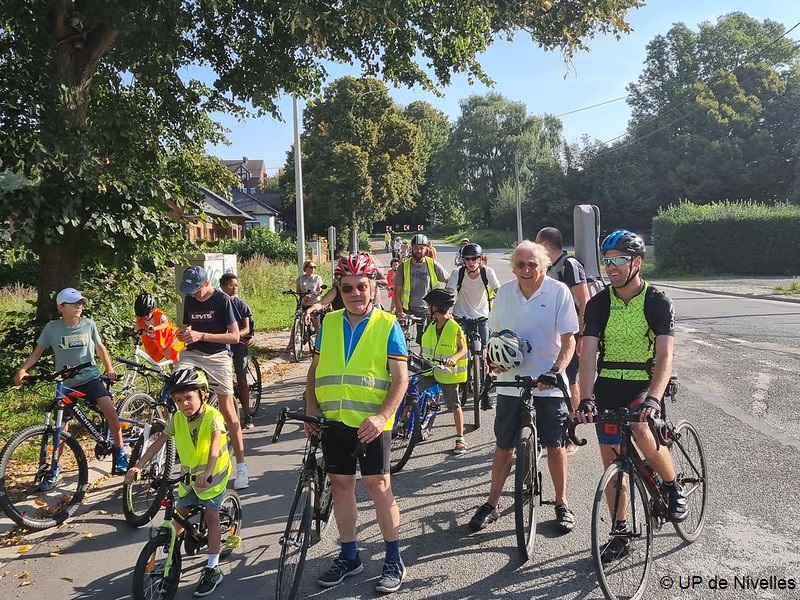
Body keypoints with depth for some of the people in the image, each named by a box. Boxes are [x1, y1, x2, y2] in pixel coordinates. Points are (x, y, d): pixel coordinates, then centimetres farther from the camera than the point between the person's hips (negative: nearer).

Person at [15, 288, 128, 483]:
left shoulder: (88, 324, -2)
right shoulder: (52, 328, -5)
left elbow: (100, 347, 11)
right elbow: (37, 351, -1)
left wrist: (109, 368, 2)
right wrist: (22, 370, -17)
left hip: (90, 378, -1)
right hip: (66, 384, 1)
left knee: (109, 410, -23)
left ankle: (120, 453, -9)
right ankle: (54, 469, 20)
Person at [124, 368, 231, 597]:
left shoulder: (213, 417, -27)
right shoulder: (177, 419, -10)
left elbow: (215, 446, -41)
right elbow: (158, 442, -9)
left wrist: (206, 473, -55)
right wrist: (138, 467, -19)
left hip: (212, 475, -5)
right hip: (188, 474, 5)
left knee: (211, 516, -4)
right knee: (179, 514, 10)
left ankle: (213, 568, 3)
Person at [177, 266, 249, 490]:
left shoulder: (222, 299, -9)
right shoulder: (189, 300, 6)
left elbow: (234, 336, -12)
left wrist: (201, 336, -20)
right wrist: (184, 334, -5)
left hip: (217, 356, -4)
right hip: (193, 354, 4)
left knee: (227, 409, -3)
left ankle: (241, 466, 6)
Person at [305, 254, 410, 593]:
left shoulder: (387, 325, -4)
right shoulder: (329, 323, 7)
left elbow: (401, 378, -8)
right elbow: (314, 370, 13)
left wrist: (381, 416, -20)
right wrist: (311, 410, 2)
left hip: (371, 422, -4)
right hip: (333, 421, 4)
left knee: (378, 485, -1)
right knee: (340, 485, 11)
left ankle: (394, 560, 15)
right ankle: (349, 557, 27)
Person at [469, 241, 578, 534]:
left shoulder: (558, 291, -8)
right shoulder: (504, 293, 2)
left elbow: (569, 339, -9)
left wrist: (556, 371, -22)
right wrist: (492, 358, -6)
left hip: (548, 385, -3)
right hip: (510, 382, 3)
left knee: (555, 445, 9)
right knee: (504, 445, 10)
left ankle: (561, 503, 26)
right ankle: (492, 504, 22)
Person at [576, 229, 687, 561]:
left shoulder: (658, 302, -11)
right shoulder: (598, 304, -4)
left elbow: (664, 356, -21)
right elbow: (588, 354, -13)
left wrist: (653, 398, -37)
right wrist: (586, 399, -27)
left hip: (645, 384, -3)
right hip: (608, 387, 3)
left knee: (640, 428, -33)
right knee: (611, 462, 6)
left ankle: (674, 488, -3)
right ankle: (620, 534, 23)